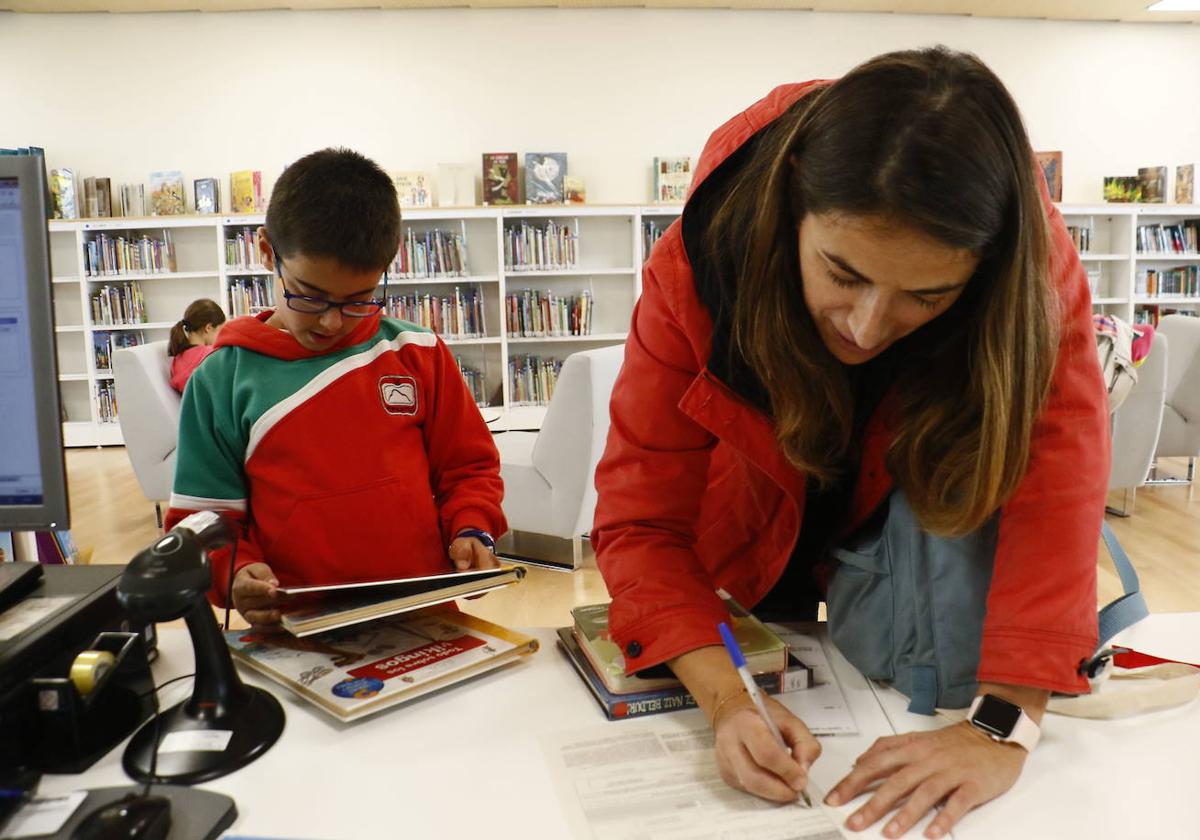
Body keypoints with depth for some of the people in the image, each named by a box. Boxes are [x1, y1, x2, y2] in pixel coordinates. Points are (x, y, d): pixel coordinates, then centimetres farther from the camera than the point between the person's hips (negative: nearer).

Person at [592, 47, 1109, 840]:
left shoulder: (1024, 246, -32)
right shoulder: (698, 266, -34)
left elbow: (1059, 450, -38)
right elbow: (642, 519, -31)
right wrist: (727, 700, -43)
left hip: (923, 546, 0)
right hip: (755, 555, 1)